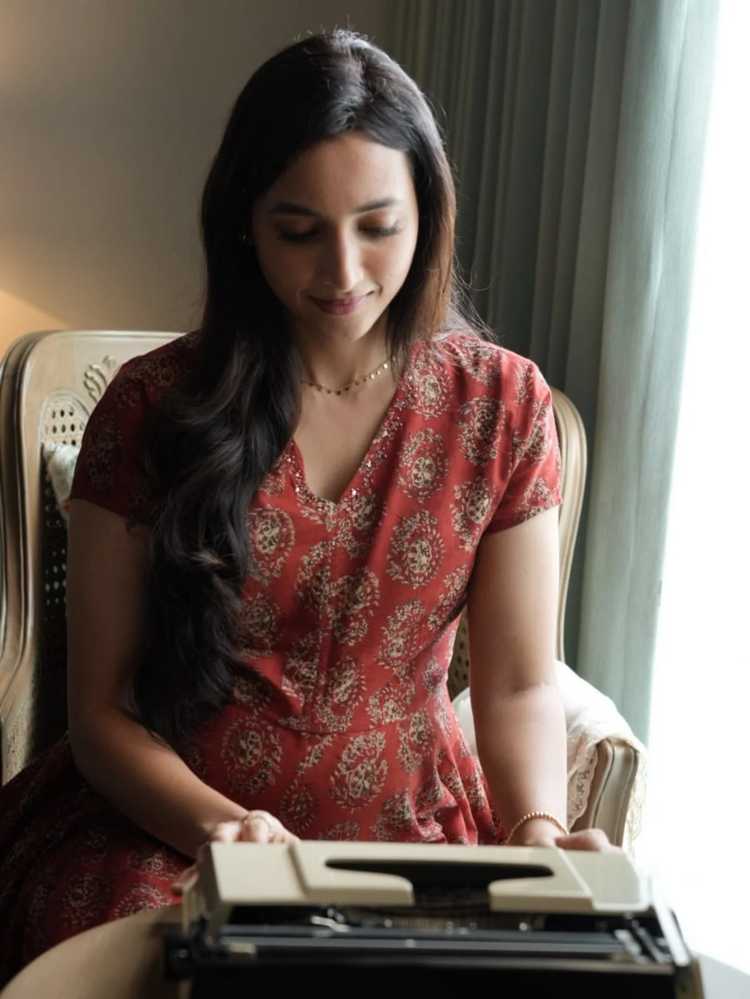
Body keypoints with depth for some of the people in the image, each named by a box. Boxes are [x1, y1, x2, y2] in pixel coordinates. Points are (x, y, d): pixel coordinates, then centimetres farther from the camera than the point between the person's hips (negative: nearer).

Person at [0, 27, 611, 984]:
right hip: (162, 824, -2)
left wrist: (538, 831, -18)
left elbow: (519, 686, 2)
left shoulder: (502, 403, 0)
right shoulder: (154, 404, -4)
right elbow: (101, 709, -4)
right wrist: (220, 827, -23)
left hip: (410, 828, 2)